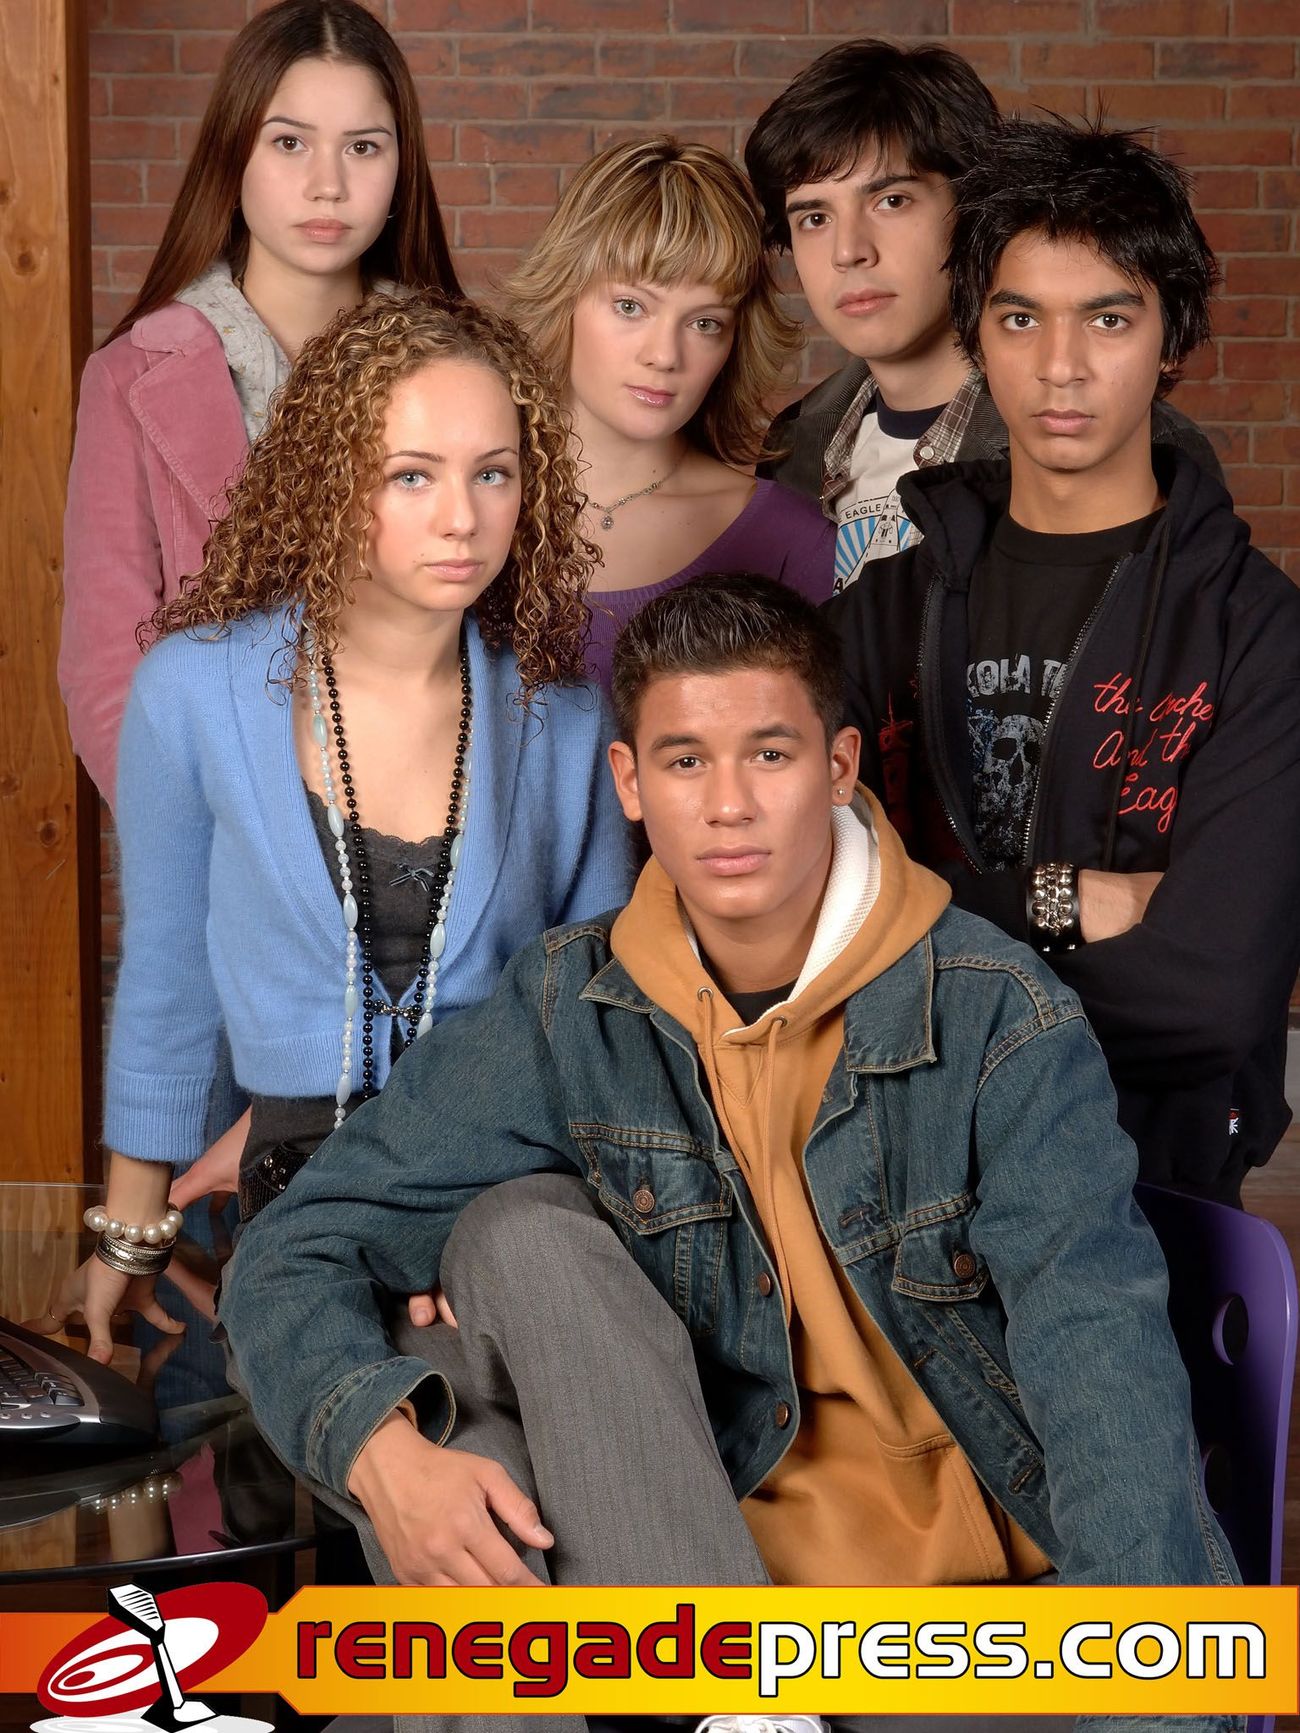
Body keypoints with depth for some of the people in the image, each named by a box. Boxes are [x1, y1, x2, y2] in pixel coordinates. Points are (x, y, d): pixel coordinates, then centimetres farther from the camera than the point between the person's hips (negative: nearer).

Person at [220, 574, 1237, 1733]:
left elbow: (1100, 1333, -23)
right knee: (520, 1232, -18)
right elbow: (295, 1255, -4)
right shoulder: (565, 1013, -4)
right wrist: (384, 1448, -26)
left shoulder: (997, 1017, -11)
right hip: (696, 1538, 3)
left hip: (993, 1561, -3)